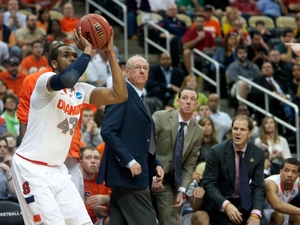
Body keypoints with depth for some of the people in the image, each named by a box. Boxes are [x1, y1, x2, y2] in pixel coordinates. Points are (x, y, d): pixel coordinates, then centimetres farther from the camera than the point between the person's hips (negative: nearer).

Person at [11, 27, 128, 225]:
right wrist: (87, 50, -24)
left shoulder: (82, 91, 9)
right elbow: (67, 78, -38)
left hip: (57, 170, 8)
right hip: (31, 168, -8)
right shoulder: (45, 81, -13)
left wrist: (110, 53, -4)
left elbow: (120, 95, -2)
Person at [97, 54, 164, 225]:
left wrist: (155, 164, 10)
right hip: (127, 171, -9)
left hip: (136, 171, 9)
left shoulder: (140, 99, 20)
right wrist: (129, 160, -23)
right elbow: (108, 131, -18)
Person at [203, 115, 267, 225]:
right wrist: (226, 205, -28)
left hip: (244, 202, 3)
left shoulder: (258, 154, -1)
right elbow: (209, 184, -11)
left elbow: (258, 186, -2)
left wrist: (255, 214, -19)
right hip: (220, 203, -3)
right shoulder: (216, 151, -11)